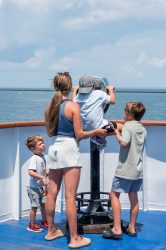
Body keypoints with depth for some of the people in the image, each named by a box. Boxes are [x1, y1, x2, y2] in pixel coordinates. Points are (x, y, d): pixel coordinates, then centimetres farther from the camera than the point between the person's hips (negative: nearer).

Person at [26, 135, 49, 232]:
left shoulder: (42, 157, 7)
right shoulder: (33, 159, -20)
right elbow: (31, 172, -30)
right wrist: (43, 178, -35)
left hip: (41, 186, 8)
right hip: (33, 187, -8)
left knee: (44, 203, 14)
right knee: (34, 206, -2)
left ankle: (44, 222, 29)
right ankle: (32, 225, 8)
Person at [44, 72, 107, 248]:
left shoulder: (49, 106, 5)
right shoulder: (73, 106, -13)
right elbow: (79, 135, -11)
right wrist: (96, 132, 3)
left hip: (53, 148, 6)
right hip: (69, 149, -6)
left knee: (52, 193, 14)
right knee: (70, 196, -3)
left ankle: (51, 231, 27)